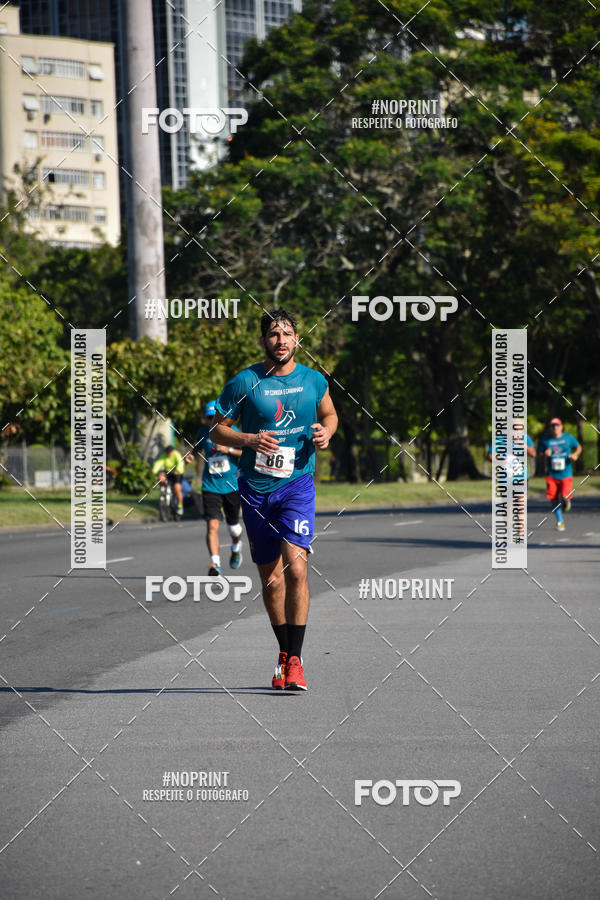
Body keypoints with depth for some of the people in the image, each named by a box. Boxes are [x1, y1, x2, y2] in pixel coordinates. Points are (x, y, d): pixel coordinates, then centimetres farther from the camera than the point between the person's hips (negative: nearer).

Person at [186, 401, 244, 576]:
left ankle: (236, 548, 48)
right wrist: (191, 455, 5)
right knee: (212, 525, -17)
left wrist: (229, 450, -21)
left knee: (233, 526, 14)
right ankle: (215, 564, -22)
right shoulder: (204, 432, 5)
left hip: (232, 485, -1)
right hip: (211, 487, 1)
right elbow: (198, 447, 26)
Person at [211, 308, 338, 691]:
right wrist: (249, 439, -14)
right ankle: (284, 653, 27)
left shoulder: (314, 380, 2)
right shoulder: (244, 382, -3)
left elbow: (329, 414, 21)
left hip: (298, 483, -1)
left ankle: (295, 660, -14)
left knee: (296, 568, -18)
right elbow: (218, 427, 4)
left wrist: (326, 432, -2)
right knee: (271, 578, 8)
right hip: (256, 488, 1)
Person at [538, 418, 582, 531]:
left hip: (566, 474, -1)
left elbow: (578, 447, 18)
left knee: (565, 496, -19)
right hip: (551, 475, 1)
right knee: (554, 499, 1)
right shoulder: (545, 440, 3)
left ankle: (566, 501, 20)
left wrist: (575, 454, -2)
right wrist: (545, 454, -13)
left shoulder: (568, 438, 3)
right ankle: (560, 521, 20)